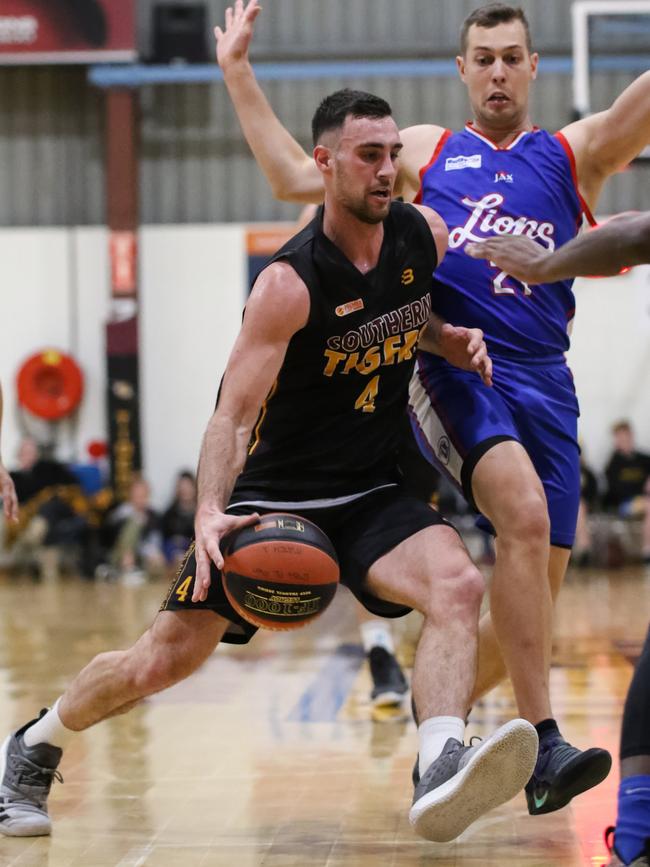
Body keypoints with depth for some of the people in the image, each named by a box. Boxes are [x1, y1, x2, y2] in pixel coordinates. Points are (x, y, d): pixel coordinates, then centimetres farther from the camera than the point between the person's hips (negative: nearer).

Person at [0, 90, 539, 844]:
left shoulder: (425, 235, -2)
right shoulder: (290, 283, -20)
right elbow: (233, 413, -23)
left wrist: (457, 342, -1)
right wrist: (210, 512, -39)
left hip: (372, 496, 4)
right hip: (275, 494, -4)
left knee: (458, 585, -28)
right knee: (161, 662, 1)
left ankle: (439, 778, -41)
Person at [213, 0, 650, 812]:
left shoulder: (574, 153, 15)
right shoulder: (427, 151, 17)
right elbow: (296, 176, 18)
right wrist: (238, 75, 15)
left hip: (543, 382, 3)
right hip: (450, 367, -3)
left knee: (534, 593, 2)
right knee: (524, 514, -30)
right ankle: (543, 745, -30)